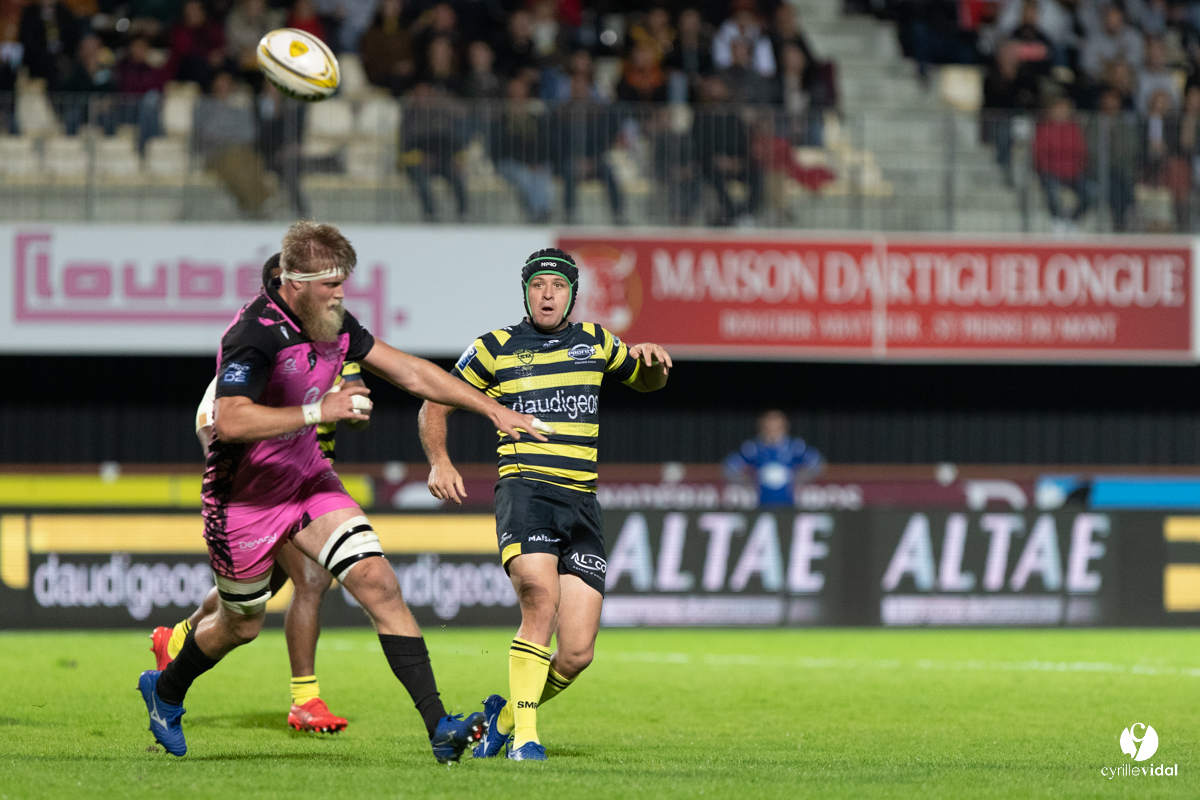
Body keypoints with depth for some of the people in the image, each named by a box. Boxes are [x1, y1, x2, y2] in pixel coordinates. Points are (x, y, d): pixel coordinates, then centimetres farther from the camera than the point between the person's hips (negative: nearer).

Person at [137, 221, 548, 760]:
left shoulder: (334, 324, -2)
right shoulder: (255, 335, -26)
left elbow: (410, 372, 7)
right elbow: (229, 421, -37)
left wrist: (494, 410, 5)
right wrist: (320, 411, -37)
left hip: (307, 478, 6)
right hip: (245, 496, -6)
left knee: (378, 583, -12)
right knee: (242, 624, 12)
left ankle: (439, 726, -17)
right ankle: (165, 691, 44)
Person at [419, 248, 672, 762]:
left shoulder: (594, 343, 16)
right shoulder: (495, 349, 6)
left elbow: (648, 381, 31)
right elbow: (435, 404, 13)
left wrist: (653, 361, 7)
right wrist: (439, 462, -4)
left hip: (582, 502, 4)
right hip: (524, 489, -4)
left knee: (578, 652, -5)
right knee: (541, 602, -29)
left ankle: (505, 714, 21)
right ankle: (524, 736, -21)